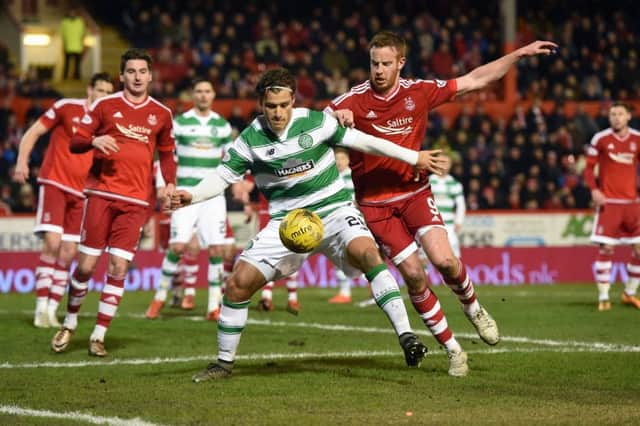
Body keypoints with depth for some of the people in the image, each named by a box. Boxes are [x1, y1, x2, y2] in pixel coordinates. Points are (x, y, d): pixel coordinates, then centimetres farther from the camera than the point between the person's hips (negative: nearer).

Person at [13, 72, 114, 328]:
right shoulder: (66, 107, -4)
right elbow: (34, 132, 0)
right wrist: (22, 162, -12)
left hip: (81, 192, 5)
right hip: (54, 183, -4)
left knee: (68, 253, 1)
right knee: (52, 242, -18)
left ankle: (52, 310, 7)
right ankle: (41, 307, -12)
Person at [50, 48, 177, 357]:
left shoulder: (161, 114, 10)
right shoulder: (104, 106, 3)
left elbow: (166, 153, 22)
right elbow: (75, 143, 4)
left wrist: (170, 184, 6)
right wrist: (94, 141, -18)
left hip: (136, 201, 1)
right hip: (101, 193, -1)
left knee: (118, 267, -7)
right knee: (86, 265, -3)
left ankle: (99, 336, 3)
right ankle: (69, 324, 20)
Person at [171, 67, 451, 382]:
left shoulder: (316, 122, -7)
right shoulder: (250, 140, -5)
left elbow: (363, 141, 3)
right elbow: (222, 176, -1)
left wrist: (414, 157, 8)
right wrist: (191, 196, -23)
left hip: (334, 210, -2)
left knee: (365, 252, -33)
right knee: (238, 282, -9)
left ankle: (405, 336, -32)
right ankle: (224, 363, 11)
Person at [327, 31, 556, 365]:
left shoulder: (419, 92, -3)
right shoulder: (354, 100, -11)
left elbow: (475, 80, 5)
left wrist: (520, 53, 3)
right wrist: (335, 117, -36)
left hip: (415, 192, 1)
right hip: (375, 202, -1)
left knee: (444, 260, -17)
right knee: (413, 275, -7)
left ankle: (472, 307, 16)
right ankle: (452, 349, 8)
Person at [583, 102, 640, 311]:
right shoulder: (600, 139, -2)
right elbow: (589, 167, 2)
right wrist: (594, 189, -13)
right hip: (609, 201, -3)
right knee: (605, 248, -7)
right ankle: (603, 297, 1)